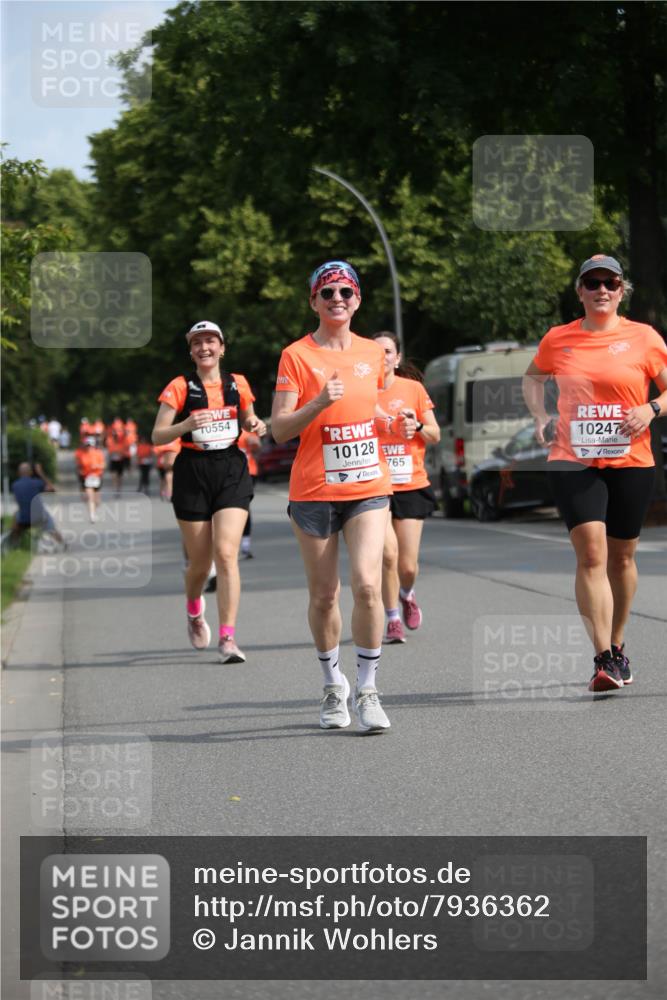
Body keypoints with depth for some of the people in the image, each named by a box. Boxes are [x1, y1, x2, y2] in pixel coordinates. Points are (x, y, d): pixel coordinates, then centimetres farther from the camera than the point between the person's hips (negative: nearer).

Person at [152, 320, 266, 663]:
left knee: (226, 553, -14)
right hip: (193, 473, -1)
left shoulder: (238, 384, 8)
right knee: (200, 561, 6)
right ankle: (194, 612, 39)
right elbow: (157, 435, -2)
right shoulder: (180, 387, 0)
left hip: (232, 471, 1)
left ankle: (227, 638, -15)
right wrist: (186, 425, -20)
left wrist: (257, 426, 1)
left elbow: (248, 422, 24)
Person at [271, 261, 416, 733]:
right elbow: (279, 429, -8)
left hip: (368, 487, 2)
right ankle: (334, 684, 25)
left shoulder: (372, 353, 9)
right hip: (314, 491, -2)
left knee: (367, 584, -14)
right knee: (324, 595, 5)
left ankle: (367, 688, -4)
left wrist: (395, 423, 3)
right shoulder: (297, 355, -3)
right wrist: (319, 403, -23)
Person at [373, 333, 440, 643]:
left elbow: (435, 436, 8)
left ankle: (406, 595, 36)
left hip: (411, 486, 1)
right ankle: (392, 620, 1)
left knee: (408, 565, 0)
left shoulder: (413, 389, 4)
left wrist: (418, 425, -12)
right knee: (388, 553, -18)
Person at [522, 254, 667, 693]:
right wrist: (540, 416, 8)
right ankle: (604, 659, -19)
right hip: (573, 461, 0)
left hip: (631, 462, 0)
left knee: (621, 557, 11)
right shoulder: (557, 340, 5)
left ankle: (618, 646, 31)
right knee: (591, 552, -15)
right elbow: (533, 377, 24)